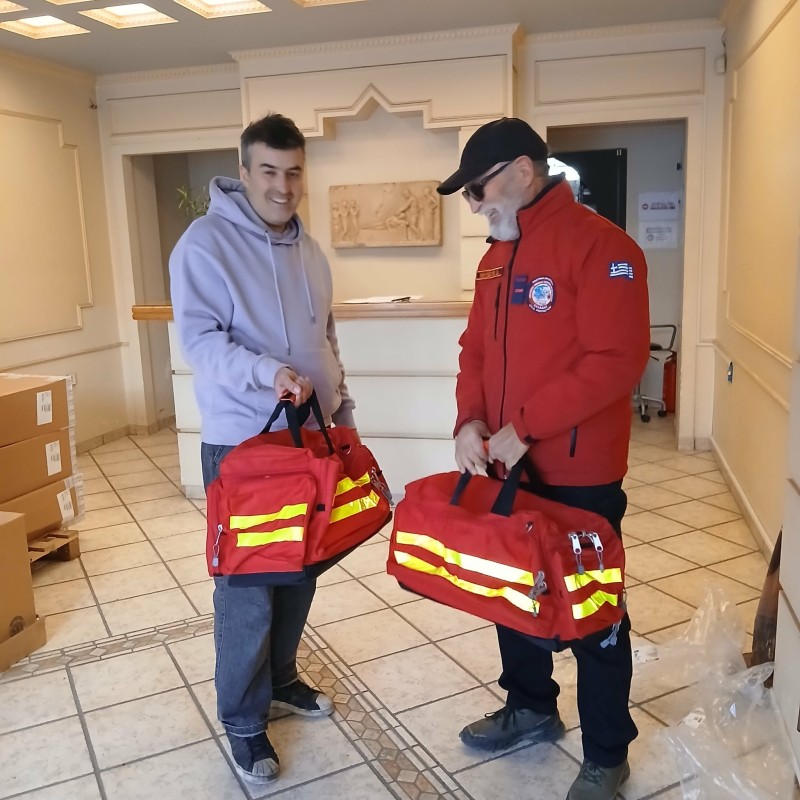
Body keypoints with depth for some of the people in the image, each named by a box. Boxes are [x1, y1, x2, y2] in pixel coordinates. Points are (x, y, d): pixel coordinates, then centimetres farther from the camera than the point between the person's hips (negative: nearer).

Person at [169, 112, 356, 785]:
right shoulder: (206, 242, -11)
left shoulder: (309, 251, 11)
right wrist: (268, 372, -32)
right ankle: (243, 720, 19)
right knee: (247, 583, 0)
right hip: (241, 442, -7)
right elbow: (199, 338, -18)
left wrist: (343, 411, 16)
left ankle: (280, 677, 37)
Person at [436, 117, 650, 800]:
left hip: (581, 478, -8)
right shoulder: (496, 257, 11)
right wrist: (471, 421, -5)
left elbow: (616, 359, -23)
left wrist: (524, 426, -22)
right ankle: (532, 707, 44)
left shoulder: (599, 245, -15)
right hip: (506, 469, 8)